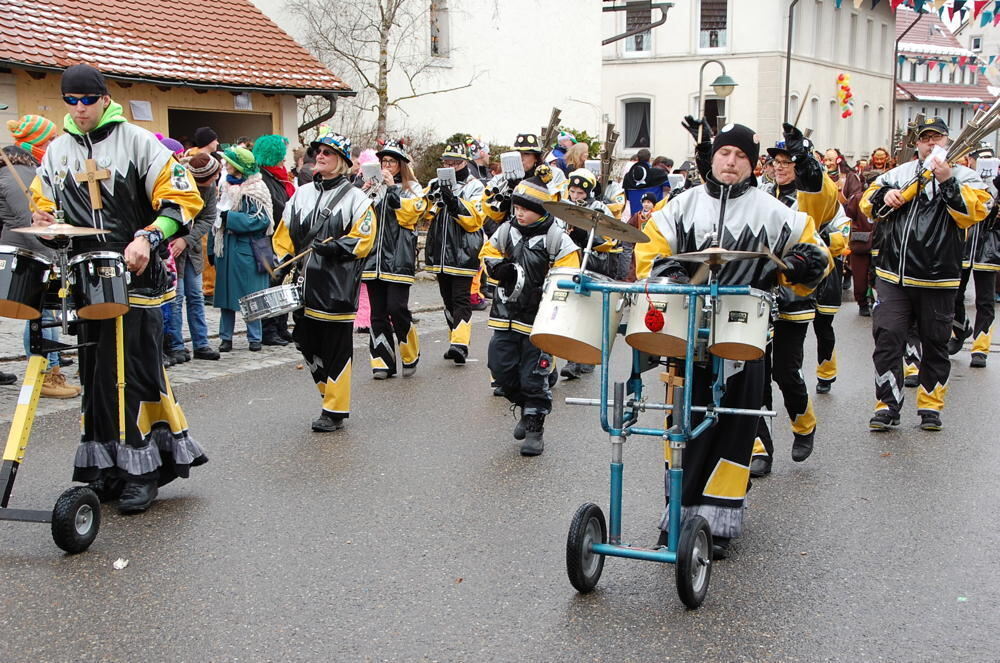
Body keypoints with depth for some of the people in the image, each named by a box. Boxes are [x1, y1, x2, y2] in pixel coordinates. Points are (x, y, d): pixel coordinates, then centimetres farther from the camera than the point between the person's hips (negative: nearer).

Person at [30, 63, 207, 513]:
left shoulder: (137, 141, -3)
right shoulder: (57, 151, 12)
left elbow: (182, 198, -7)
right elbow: (44, 203, 24)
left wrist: (148, 237, -21)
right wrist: (44, 220, -1)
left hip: (135, 278, -5)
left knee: (136, 371, -5)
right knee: (96, 373, 8)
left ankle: (142, 469, 2)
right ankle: (106, 467, 18)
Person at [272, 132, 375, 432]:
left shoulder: (356, 198, -1)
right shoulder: (301, 195, 15)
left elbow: (363, 240, -7)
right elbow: (284, 235, 18)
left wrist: (335, 247, -20)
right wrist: (285, 261, 5)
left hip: (337, 286, -6)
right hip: (304, 286, 6)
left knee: (336, 348, -2)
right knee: (307, 344, 10)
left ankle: (335, 410, 8)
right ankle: (332, 394, 27)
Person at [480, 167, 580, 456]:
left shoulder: (556, 239, -10)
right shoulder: (506, 231, 5)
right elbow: (488, 254, 18)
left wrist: (543, 289, -22)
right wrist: (499, 268, -3)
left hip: (539, 316, -5)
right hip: (507, 312, 5)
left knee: (534, 374, -2)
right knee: (501, 367, 5)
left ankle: (535, 427, 13)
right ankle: (527, 408, 30)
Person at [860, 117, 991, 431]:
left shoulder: (964, 176, 4)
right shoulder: (898, 173, 12)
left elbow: (974, 212, -12)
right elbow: (867, 203, 14)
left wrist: (948, 182, -22)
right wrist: (883, 195, -7)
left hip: (937, 279, -1)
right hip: (892, 276, 2)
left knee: (935, 345, 10)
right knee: (887, 338, -5)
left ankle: (930, 405, 23)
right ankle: (887, 406, 3)